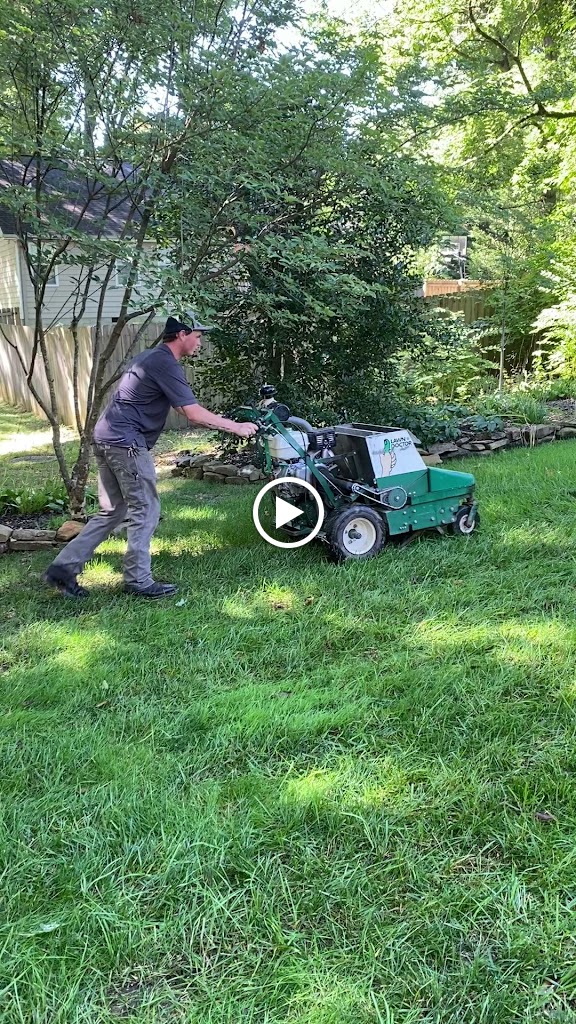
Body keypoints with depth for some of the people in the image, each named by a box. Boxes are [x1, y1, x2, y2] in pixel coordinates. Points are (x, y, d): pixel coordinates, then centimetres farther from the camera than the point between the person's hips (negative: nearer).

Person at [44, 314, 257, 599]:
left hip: (106, 437, 10)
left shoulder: (151, 356, 19)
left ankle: (63, 567, 13)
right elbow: (194, 414, -16)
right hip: (127, 443, -10)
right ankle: (138, 580, 7)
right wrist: (236, 427, -8)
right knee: (146, 510, 0)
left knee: (112, 512, 13)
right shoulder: (166, 364, -13)